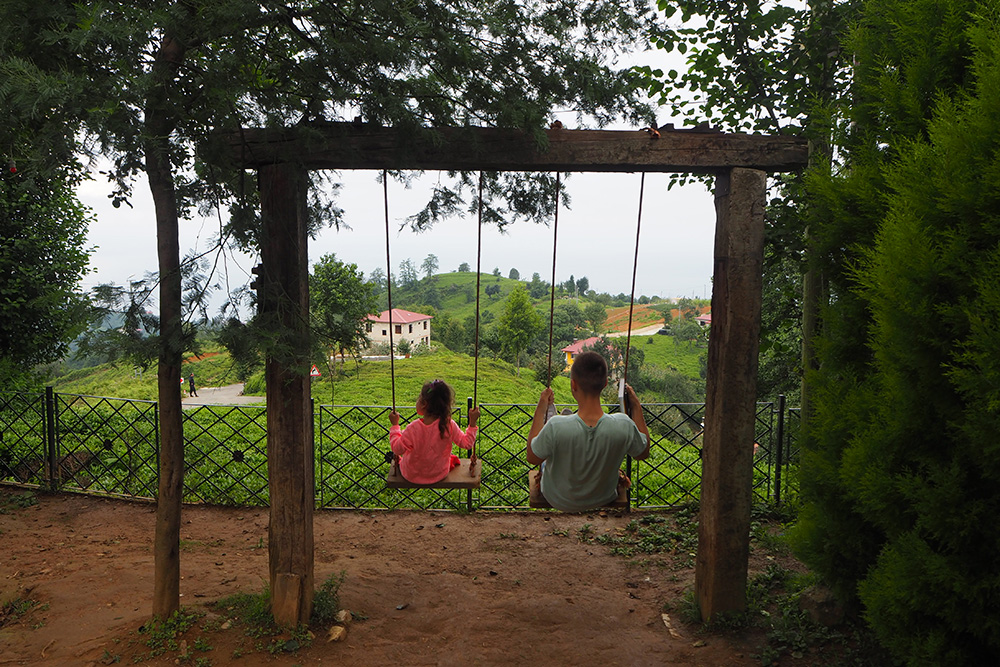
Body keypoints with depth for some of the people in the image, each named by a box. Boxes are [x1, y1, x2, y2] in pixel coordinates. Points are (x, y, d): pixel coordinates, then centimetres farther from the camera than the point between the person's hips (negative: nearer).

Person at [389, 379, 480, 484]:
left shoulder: (414, 428, -28)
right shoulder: (449, 425, -22)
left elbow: (397, 449, -15)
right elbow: (467, 444, -10)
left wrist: (394, 425, -6)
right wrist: (472, 422, -3)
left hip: (412, 475, -2)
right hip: (439, 475, 2)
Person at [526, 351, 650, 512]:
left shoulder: (556, 427, -38)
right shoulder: (624, 426, -33)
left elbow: (532, 458, -16)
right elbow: (643, 453, -9)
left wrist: (541, 410, -11)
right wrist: (636, 406, -6)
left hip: (558, 501, -2)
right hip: (603, 499, 2)